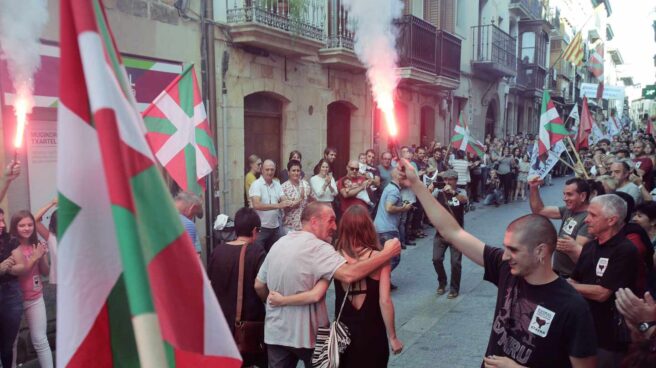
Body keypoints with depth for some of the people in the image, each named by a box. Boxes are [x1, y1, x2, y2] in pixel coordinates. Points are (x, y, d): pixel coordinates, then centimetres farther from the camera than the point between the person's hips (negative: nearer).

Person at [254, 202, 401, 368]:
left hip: (276, 332, 6)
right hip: (307, 333, -6)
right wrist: (387, 253, -27)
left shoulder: (279, 244, 3)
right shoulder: (317, 247, -20)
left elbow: (259, 286, 10)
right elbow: (349, 275, -34)